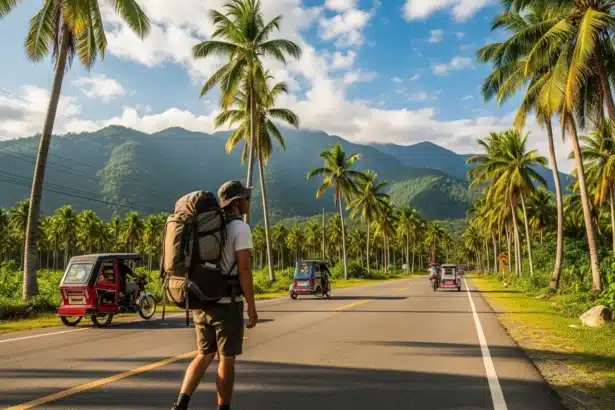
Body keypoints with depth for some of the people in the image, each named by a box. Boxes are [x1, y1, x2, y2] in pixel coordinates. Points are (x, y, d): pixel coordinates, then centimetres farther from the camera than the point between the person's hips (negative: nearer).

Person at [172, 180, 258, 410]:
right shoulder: (240, 228, -12)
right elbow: (244, 269, -17)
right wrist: (252, 307, -11)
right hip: (227, 303, -7)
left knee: (205, 356, 16)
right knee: (226, 359, 6)